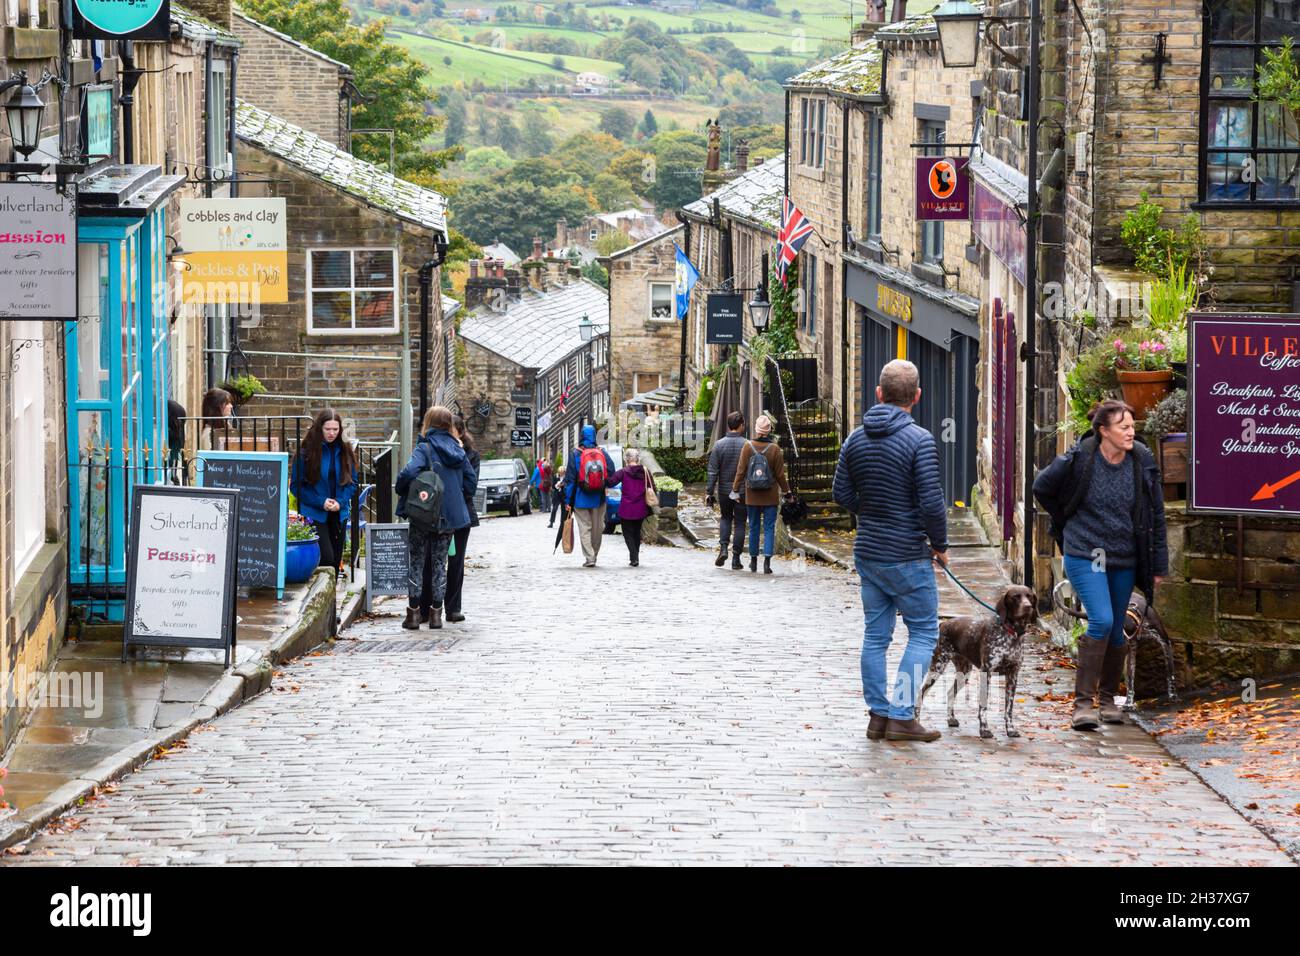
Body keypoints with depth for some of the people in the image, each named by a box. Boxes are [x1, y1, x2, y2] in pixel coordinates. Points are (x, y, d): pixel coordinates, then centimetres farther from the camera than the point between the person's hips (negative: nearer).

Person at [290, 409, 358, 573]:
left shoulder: (345, 452, 6)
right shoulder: (306, 452, -7)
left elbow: (352, 483, 10)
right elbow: (296, 485, -6)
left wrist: (341, 502, -8)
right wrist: (320, 502, -15)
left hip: (339, 515, 5)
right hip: (314, 514, -4)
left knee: (336, 560, 8)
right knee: (326, 558, -17)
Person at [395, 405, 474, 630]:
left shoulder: (424, 449, -12)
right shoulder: (458, 451, 5)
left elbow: (410, 472, -28)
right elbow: (471, 481, 7)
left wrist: (401, 491, -10)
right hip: (450, 516, 4)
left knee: (417, 563, 6)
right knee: (440, 563, 11)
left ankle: (414, 612, 4)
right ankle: (435, 613, 9)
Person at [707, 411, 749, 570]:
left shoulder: (719, 445, -4)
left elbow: (713, 471, -5)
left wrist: (709, 492, -1)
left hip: (724, 490, 2)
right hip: (743, 491, -2)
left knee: (726, 518, 21)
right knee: (740, 523, 7)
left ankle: (723, 548, 1)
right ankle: (736, 558, 6)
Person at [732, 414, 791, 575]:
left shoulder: (748, 447, -8)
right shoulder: (774, 449, -10)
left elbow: (740, 471, -4)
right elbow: (780, 474, -5)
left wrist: (735, 490, 5)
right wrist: (786, 491, 8)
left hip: (752, 496, 1)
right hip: (770, 497, -1)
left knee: (753, 527, 14)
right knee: (769, 528, 2)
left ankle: (753, 561, 23)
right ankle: (767, 561, -8)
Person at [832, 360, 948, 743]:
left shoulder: (855, 439, 4)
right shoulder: (919, 441, -16)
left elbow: (842, 492, 10)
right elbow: (932, 503, -18)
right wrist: (940, 545, -3)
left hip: (867, 553, 6)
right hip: (907, 557, -6)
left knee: (875, 634, 12)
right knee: (924, 633, 4)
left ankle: (878, 715, 14)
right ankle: (902, 715, -2)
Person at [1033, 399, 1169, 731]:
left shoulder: (1142, 462, -4)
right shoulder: (1079, 460, -13)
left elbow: (1155, 515, 4)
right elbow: (1042, 487, 5)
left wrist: (1159, 565, 4)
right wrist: (1066, 522, 9)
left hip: (1125, 560, 4)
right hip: (1085, 554, -4)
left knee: (1116, 630, 11)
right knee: (1101, 620, -19)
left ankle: (1108, 698, 29)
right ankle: (1082, 703, -13)